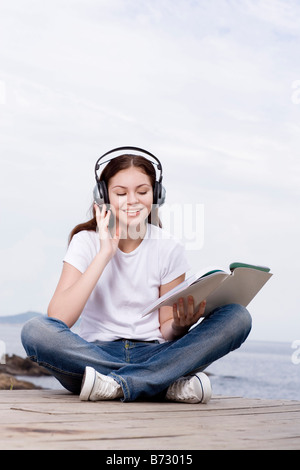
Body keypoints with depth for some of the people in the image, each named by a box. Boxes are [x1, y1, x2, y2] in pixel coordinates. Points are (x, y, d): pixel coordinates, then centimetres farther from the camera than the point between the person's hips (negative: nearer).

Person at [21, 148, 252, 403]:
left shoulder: (169, 248, 3)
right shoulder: (87, 242, -1)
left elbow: (165, 330, 4)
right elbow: (58, 318, -16)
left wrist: (180, 325, -20)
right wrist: (105, 253, -16)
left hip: (152, 354, 2)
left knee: (237, 318, -21)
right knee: (35, 330, -32)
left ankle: (117, 384, -31)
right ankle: (171, 384, -31)